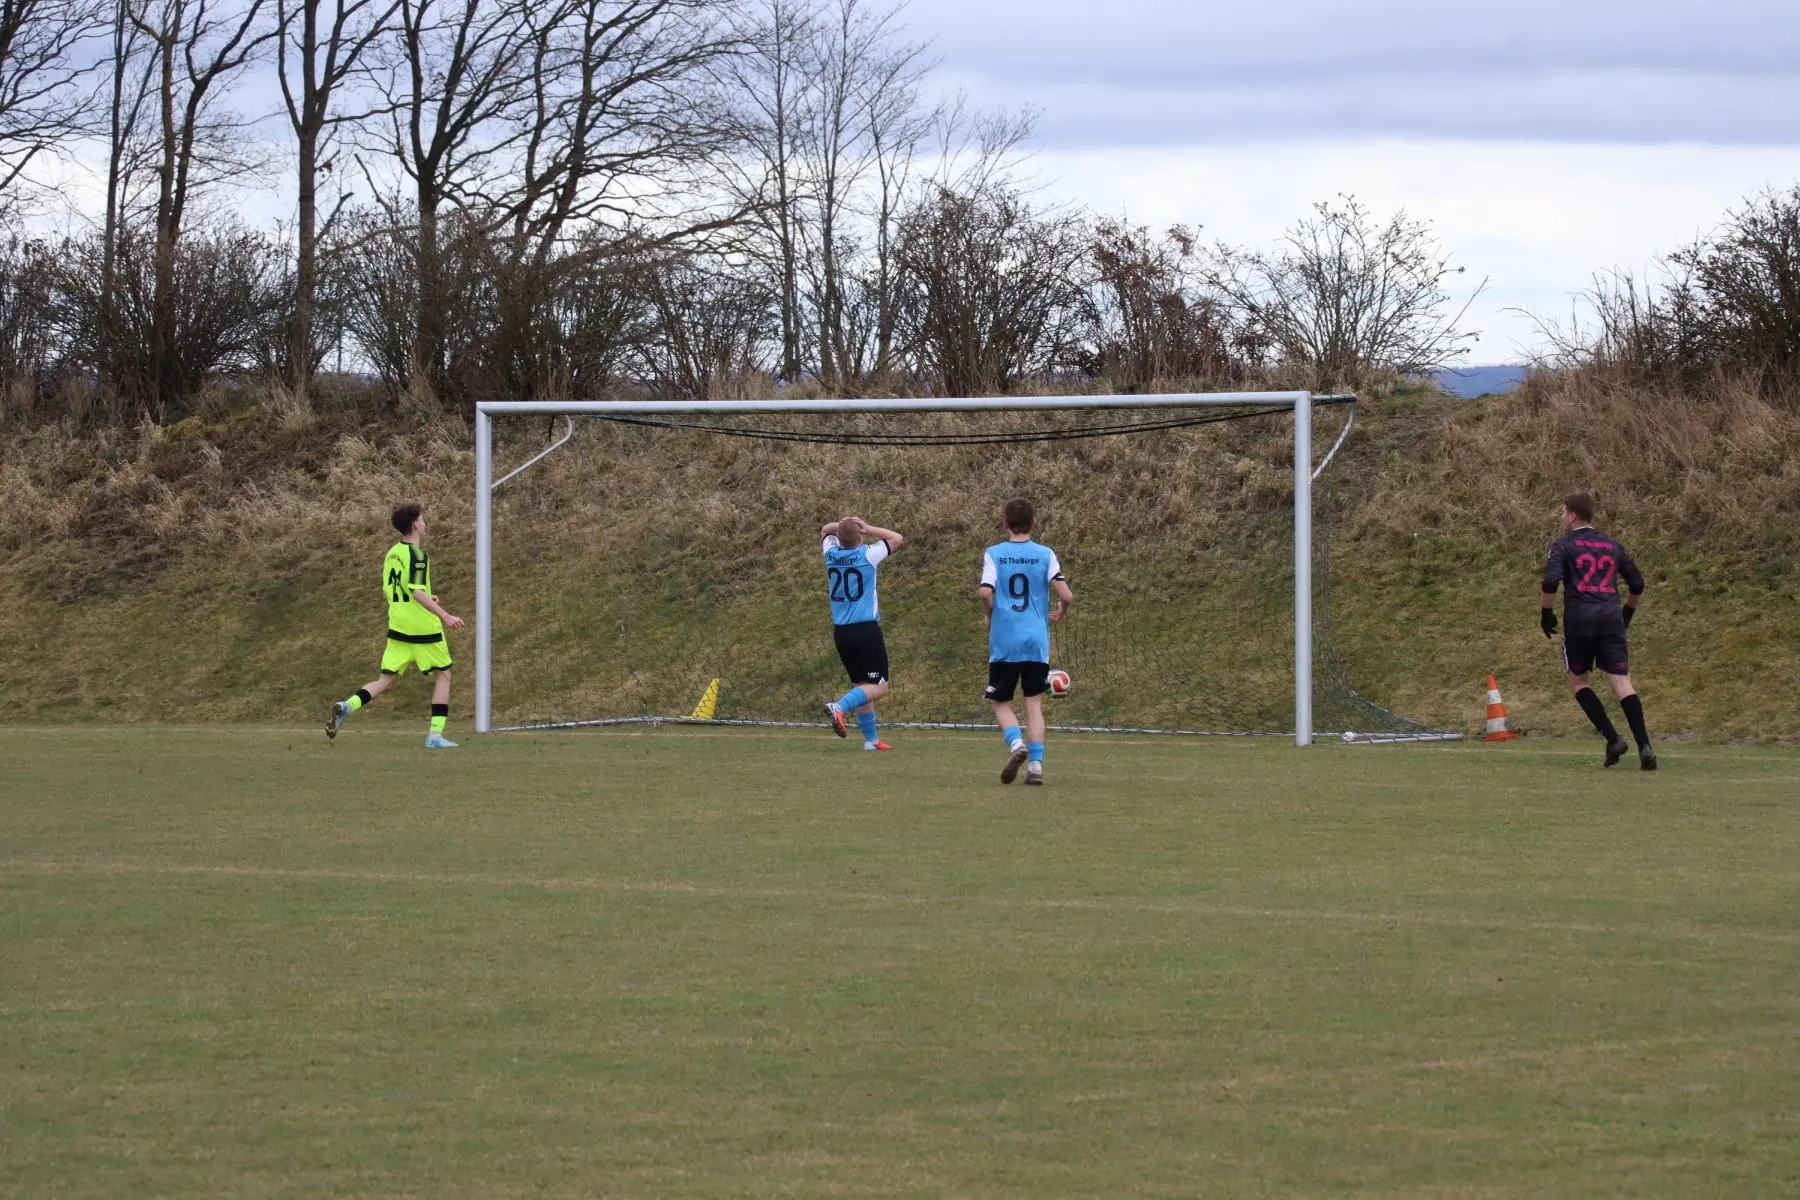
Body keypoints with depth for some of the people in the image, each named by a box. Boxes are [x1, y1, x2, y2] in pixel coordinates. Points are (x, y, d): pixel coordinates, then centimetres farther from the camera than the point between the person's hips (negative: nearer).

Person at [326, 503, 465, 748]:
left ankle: (347, 706, -17)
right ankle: (435, 734, 5)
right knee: (443, 675, 9)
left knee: (386, 679, 7)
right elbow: (418, 592, -24)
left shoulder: (392, 554, 11)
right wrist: (444, 615, -26)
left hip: (398, 627, 7)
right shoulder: (417, 555, -14)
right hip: (423, 627, -7)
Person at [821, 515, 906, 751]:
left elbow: (826, 531, 27)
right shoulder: (867, 555, -8)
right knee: (879, 686, -6)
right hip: (866, 630, -6)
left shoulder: (832, 554, 4)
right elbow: (897, 539, 6)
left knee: (862, 685, 14)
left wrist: (843, 525, 7)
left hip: (840, 632, 6)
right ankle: (840, 707, -28)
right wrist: (868, 529, 4)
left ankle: (871, 738, 12)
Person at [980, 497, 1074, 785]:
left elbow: (986, 592, -14)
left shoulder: (993, 554, -1)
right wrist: (1061, 611, 15)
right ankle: (1035, 764, -1)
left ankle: (1016, 743, -17)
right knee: (1034, 703, 8)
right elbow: (1066, 595, -7)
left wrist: (991, 616, 6)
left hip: (1003, 642, -1)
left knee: (1001, 702, 10)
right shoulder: (1045, 555, 0)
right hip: (1036, 642, 1)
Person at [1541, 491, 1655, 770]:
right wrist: (1627, 613, 36)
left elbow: (1551, 580, -13)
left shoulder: (1563, 545, 2)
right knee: (1622, 684, -3)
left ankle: (1613, 739, 0)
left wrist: (1547, 613, 0)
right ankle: (1644, 746, -19)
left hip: (1579, 622, -3)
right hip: (1611, 621, 3)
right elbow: (1637, 584, 21)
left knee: (1577, 681, 14)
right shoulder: (1612, 546, 17)